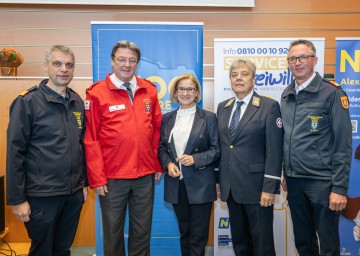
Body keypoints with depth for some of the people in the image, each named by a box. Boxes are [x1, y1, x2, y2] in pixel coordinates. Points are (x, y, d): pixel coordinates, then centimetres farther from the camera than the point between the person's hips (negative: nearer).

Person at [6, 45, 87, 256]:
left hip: (74, 193, 5)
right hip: (41, 196, -5)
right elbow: (15, 153, -11)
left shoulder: (78, 102, 5)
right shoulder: (27, 102, -10)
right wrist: (17, 199, -11)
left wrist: (84, 183, 12)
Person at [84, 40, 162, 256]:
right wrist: (97, 177, -8)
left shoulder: (149, 90, 5)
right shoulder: (97, 93, -6)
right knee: (113, 230, 14)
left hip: (145, 175, 3)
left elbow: (157, 129, 10)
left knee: (143, 229, 16)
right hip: (112, 177, -3)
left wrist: (158, 164, 8)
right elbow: (90, 139, -7)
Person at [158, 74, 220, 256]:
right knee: (184, 232, 17)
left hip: (200, 184, -3)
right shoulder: (167, 118, 9)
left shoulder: (209, 117, -1)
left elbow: (216, 149, -3)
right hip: (176, 183, 3)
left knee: (199, 235, 4)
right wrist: (168, 164, -9)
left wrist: (195, 159, -17)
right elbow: (161, 147, 9)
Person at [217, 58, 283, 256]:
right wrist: (219, 180, 9)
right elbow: (221, 146, 11)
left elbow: (274, 151, -11)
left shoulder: (269, 106, -7)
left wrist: (269, 187, -15)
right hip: (231, 186, 5)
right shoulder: (222, 107, 10)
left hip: (256, 186, -5)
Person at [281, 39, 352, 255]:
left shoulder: (332, 93, -9)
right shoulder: (287, 95, 8)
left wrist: (339, 188, -14)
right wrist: (286, 174, 13)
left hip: (322, 181, -5)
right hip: (294, 181, 5)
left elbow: (343, 144, -11)